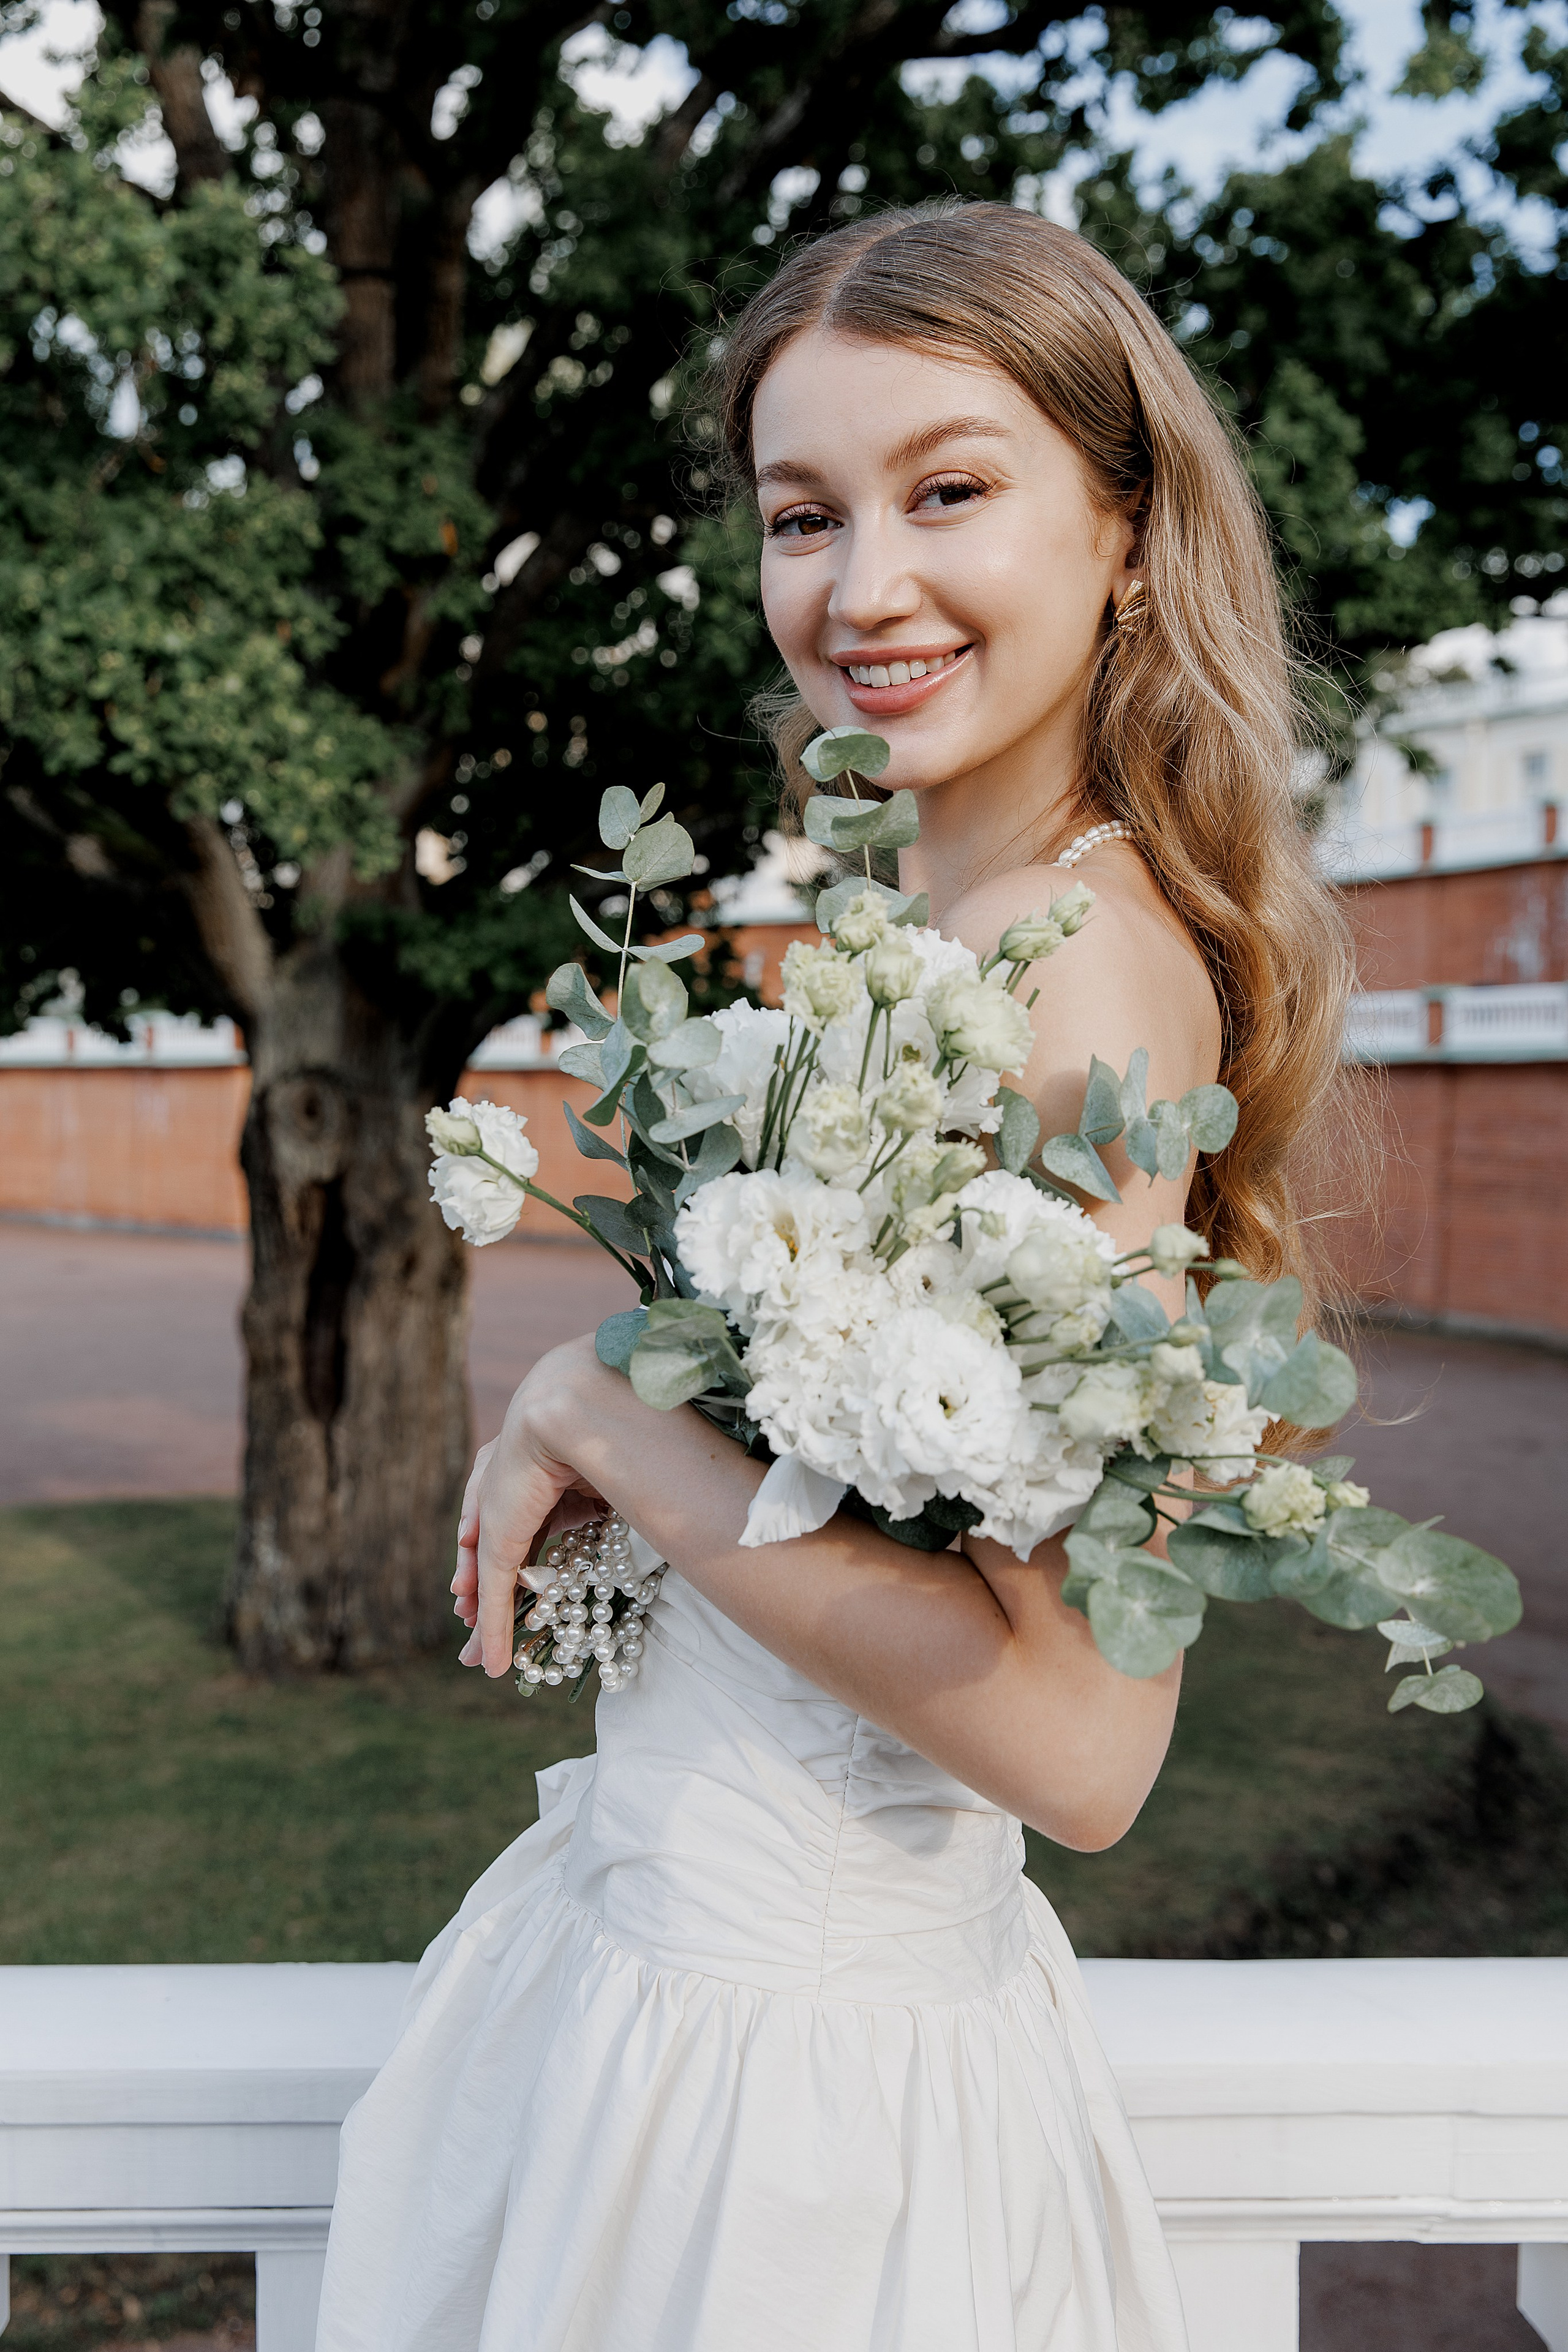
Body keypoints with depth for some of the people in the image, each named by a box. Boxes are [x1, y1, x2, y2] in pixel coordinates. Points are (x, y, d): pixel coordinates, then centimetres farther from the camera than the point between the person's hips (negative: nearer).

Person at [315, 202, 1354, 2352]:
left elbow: (1077, 1738, -27)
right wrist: (585, 1419, -5)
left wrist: (597, 1414, -20)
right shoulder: (898, 925, 3)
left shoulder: (1093, 966, -23)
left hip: (785, 2030, -8)